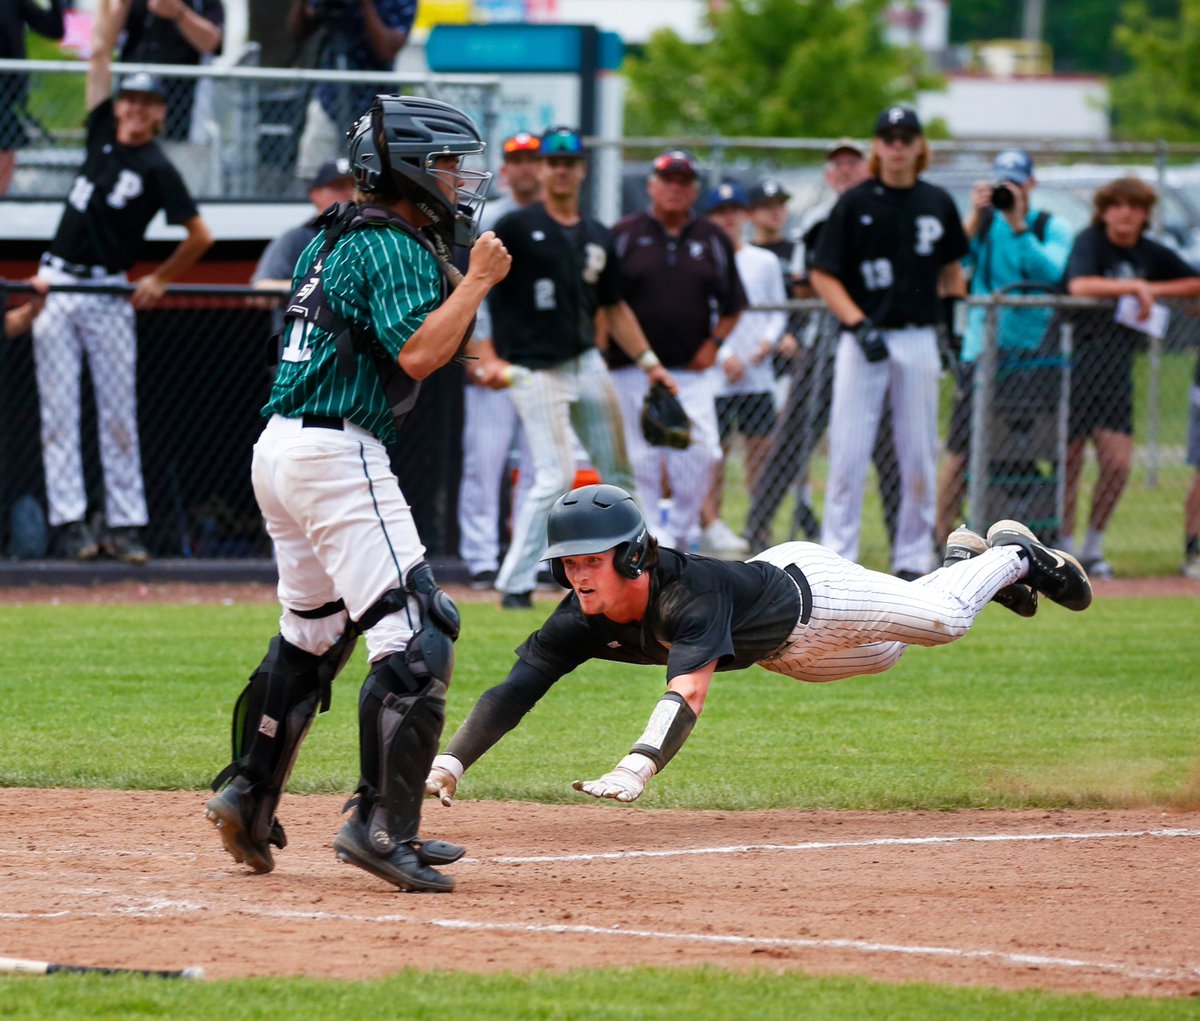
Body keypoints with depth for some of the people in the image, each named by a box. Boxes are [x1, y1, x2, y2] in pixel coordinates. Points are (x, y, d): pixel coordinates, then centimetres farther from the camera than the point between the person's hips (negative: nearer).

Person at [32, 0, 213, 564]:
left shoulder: (157, 169, -6)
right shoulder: (103, 134, 7)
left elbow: (200, 236, -5)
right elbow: (100, 53, 8)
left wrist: (161, 280, -2)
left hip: (109, 295, -4)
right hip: (56, 285, 4)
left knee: (118, 414, 0)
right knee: (59, 411, -1)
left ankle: (125, 525, 1)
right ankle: (69, 521, -3)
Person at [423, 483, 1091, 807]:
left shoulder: (689, 594, -48)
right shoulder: (583, 619, -31)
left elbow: (689, 690, -62)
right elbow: (516, 689, -38)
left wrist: (638, 768, -80)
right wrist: (453, 761, -55)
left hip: (811, 593, -6)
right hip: (774, 649, 6)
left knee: (946, 618, 10)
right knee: (887, 652, 30)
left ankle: (1013, 556, 42)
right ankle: (962, 559, 57)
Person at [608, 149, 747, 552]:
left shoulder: (713, 239, 10)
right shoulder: (624, 235, 3)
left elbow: (731, 306, 15)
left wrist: (713, 343, 1)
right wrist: (605, 348, -9)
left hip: (691, 369, 2)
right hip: (634, 371, -2)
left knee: (699, 455, -9)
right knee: (641, 460, -1)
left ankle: (681, 534, 7)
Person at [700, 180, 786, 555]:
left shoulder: (765, 262, 10)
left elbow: (779, 310, 13)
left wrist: (769, 339, -6)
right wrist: (723, 355, -12)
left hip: (758, 373, 3)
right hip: (715, 375, -3)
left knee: (761, 447, 3)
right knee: (714, 451, -4)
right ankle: (710, 523, -2)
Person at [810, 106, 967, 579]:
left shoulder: (938, 204, 8)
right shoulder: (855, 203, -3)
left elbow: (950, 266, 23)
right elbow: (822, 275, -4)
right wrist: (859, 324, -16)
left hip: (918, 340, 3)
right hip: (864, 338, -3)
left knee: (918, 454, 6)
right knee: (847, 451, -5)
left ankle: (913, 559, 14)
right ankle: (837, 555, 0)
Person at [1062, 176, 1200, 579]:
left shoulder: (1151, 254, 8)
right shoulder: (1090, 242, -9)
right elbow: (1079, 286, -28)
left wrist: (1154, 290, -2)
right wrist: (1136, 287, -31)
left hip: (1116, 370, 5)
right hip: (1075, 361, -5)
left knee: (1118, 463, -3)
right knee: (1070, 460, 0)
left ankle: (1093, 546, 15)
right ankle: (1066, 547, 13)